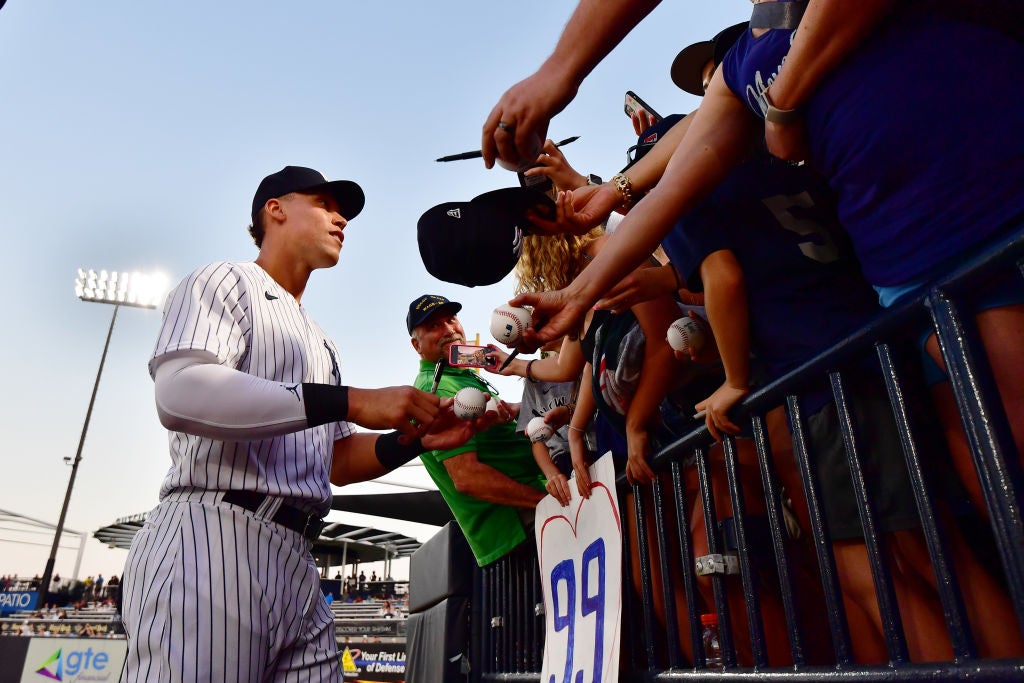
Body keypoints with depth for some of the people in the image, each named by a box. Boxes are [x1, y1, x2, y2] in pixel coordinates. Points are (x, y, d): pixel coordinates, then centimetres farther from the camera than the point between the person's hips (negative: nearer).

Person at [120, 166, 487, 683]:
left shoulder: (319, 343, 26)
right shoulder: (225, 282, 3)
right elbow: (181, 393, -18)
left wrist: (415, 440, 5)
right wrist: (351, 402, -21)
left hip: (296, 562, 8)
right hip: (211, 541, -7)